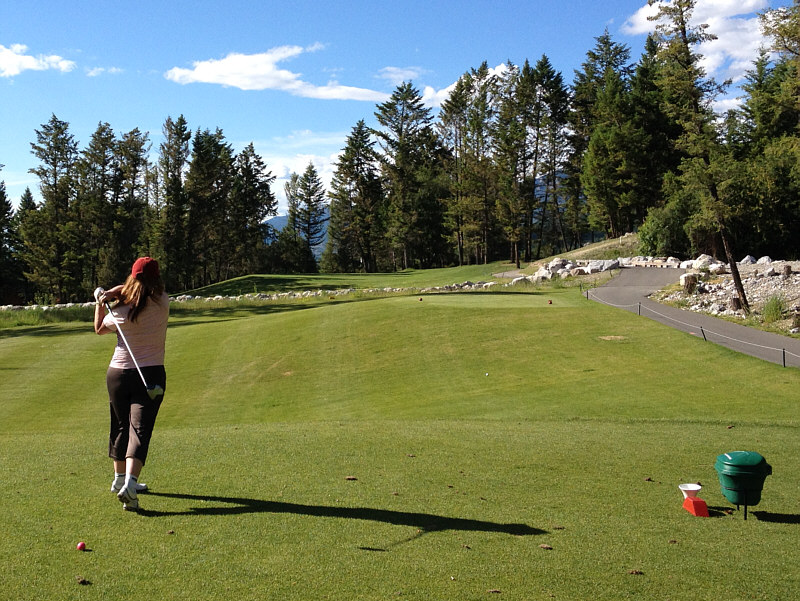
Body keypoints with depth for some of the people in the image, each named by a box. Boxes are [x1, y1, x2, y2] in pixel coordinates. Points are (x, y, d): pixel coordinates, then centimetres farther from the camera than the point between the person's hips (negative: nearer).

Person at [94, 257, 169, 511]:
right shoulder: (162, 302, -7)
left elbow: (99, 328, 11)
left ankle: (120, 479, 35)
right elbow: (138, 291, 9)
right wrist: (114, 292, -4)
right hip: (151, 375, -1)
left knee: (120, 427, 18)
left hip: (118, 374, 1)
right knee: (140, 429, -6)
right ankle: (129, 484, -24)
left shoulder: (121, 312, -8)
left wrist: (100, 302, 8)